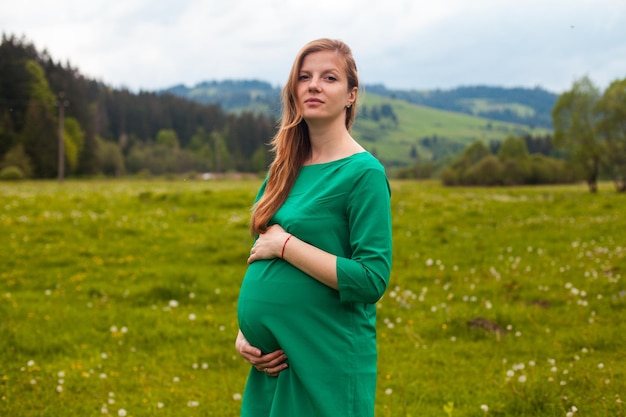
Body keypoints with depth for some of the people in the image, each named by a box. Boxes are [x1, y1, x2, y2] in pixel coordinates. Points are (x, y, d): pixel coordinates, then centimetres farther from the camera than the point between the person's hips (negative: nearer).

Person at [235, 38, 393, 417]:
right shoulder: (285, 169, 9)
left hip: (327, 362, -6)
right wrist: (244, 334, 2)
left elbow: (372, 279, -18)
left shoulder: (363, 172, -11)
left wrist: (285, 244, -15)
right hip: (271, 361, 6)